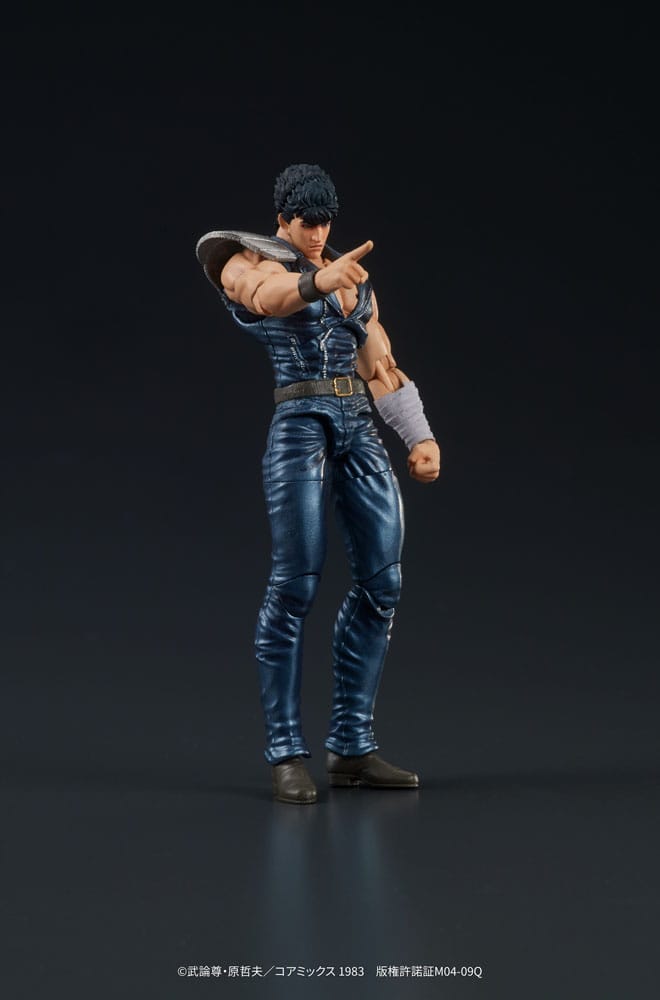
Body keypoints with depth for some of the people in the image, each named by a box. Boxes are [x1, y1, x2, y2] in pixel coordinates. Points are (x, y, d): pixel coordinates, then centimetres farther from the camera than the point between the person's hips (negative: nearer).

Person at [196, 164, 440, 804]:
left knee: (382, 583, 1)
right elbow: (266, 295, -22)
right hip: (300, 424, -6)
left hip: (360, 427, 6)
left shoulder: (354, 280, 22)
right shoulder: (248, 261, 4)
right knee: (295, 585, -12)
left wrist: (420, 437, 10)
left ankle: (352, 748, 8)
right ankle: (286, 755, -5)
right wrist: (316, 279, -43)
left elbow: (381, 368, 22)